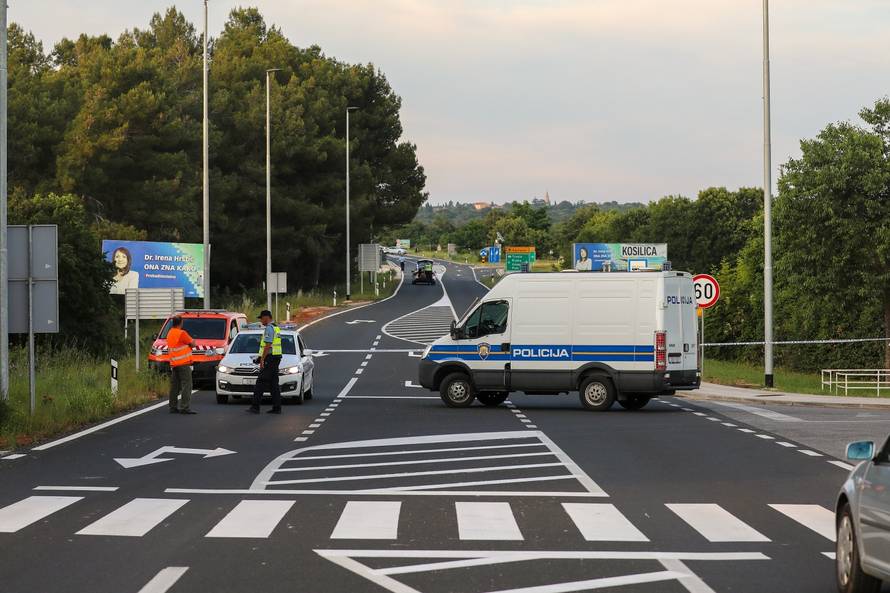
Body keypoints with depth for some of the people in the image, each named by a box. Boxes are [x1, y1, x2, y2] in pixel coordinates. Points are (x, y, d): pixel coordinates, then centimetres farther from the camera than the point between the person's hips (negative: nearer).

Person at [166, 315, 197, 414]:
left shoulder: (169, 333, 14)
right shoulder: (182, 333, -13)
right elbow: (192, 344, -7)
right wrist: (192, 342, 16)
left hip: (173, 364, 8)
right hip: (183, 363, -8)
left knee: (174, 386, 12)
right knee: (186, 385, -8)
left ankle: (173, 407, 14)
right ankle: (185, 407, -13)